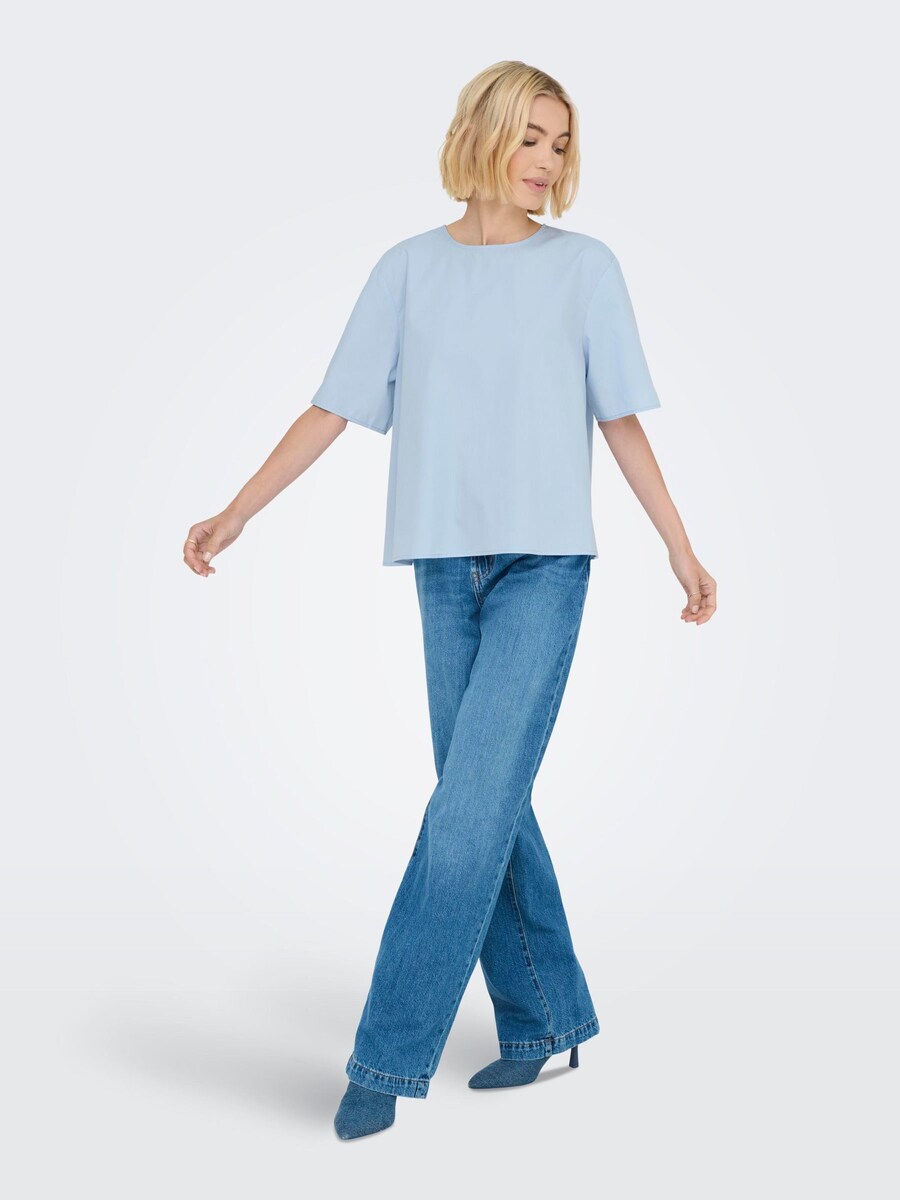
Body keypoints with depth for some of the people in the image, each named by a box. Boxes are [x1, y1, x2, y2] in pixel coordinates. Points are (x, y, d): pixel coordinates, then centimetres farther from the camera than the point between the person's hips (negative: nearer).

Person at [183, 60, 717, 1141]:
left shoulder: (585, 268, 5)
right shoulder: (407, 270, 9)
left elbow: (620, 422, 7)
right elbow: (334, 411, 8)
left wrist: (681, 550, 5)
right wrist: (236, 513, 2)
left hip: (545, 565, -3)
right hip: (446, 568, 3)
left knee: (473, 803, -11)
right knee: (489, 804, 8)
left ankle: (391, 1052, -1)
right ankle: (545, 1018, 24)